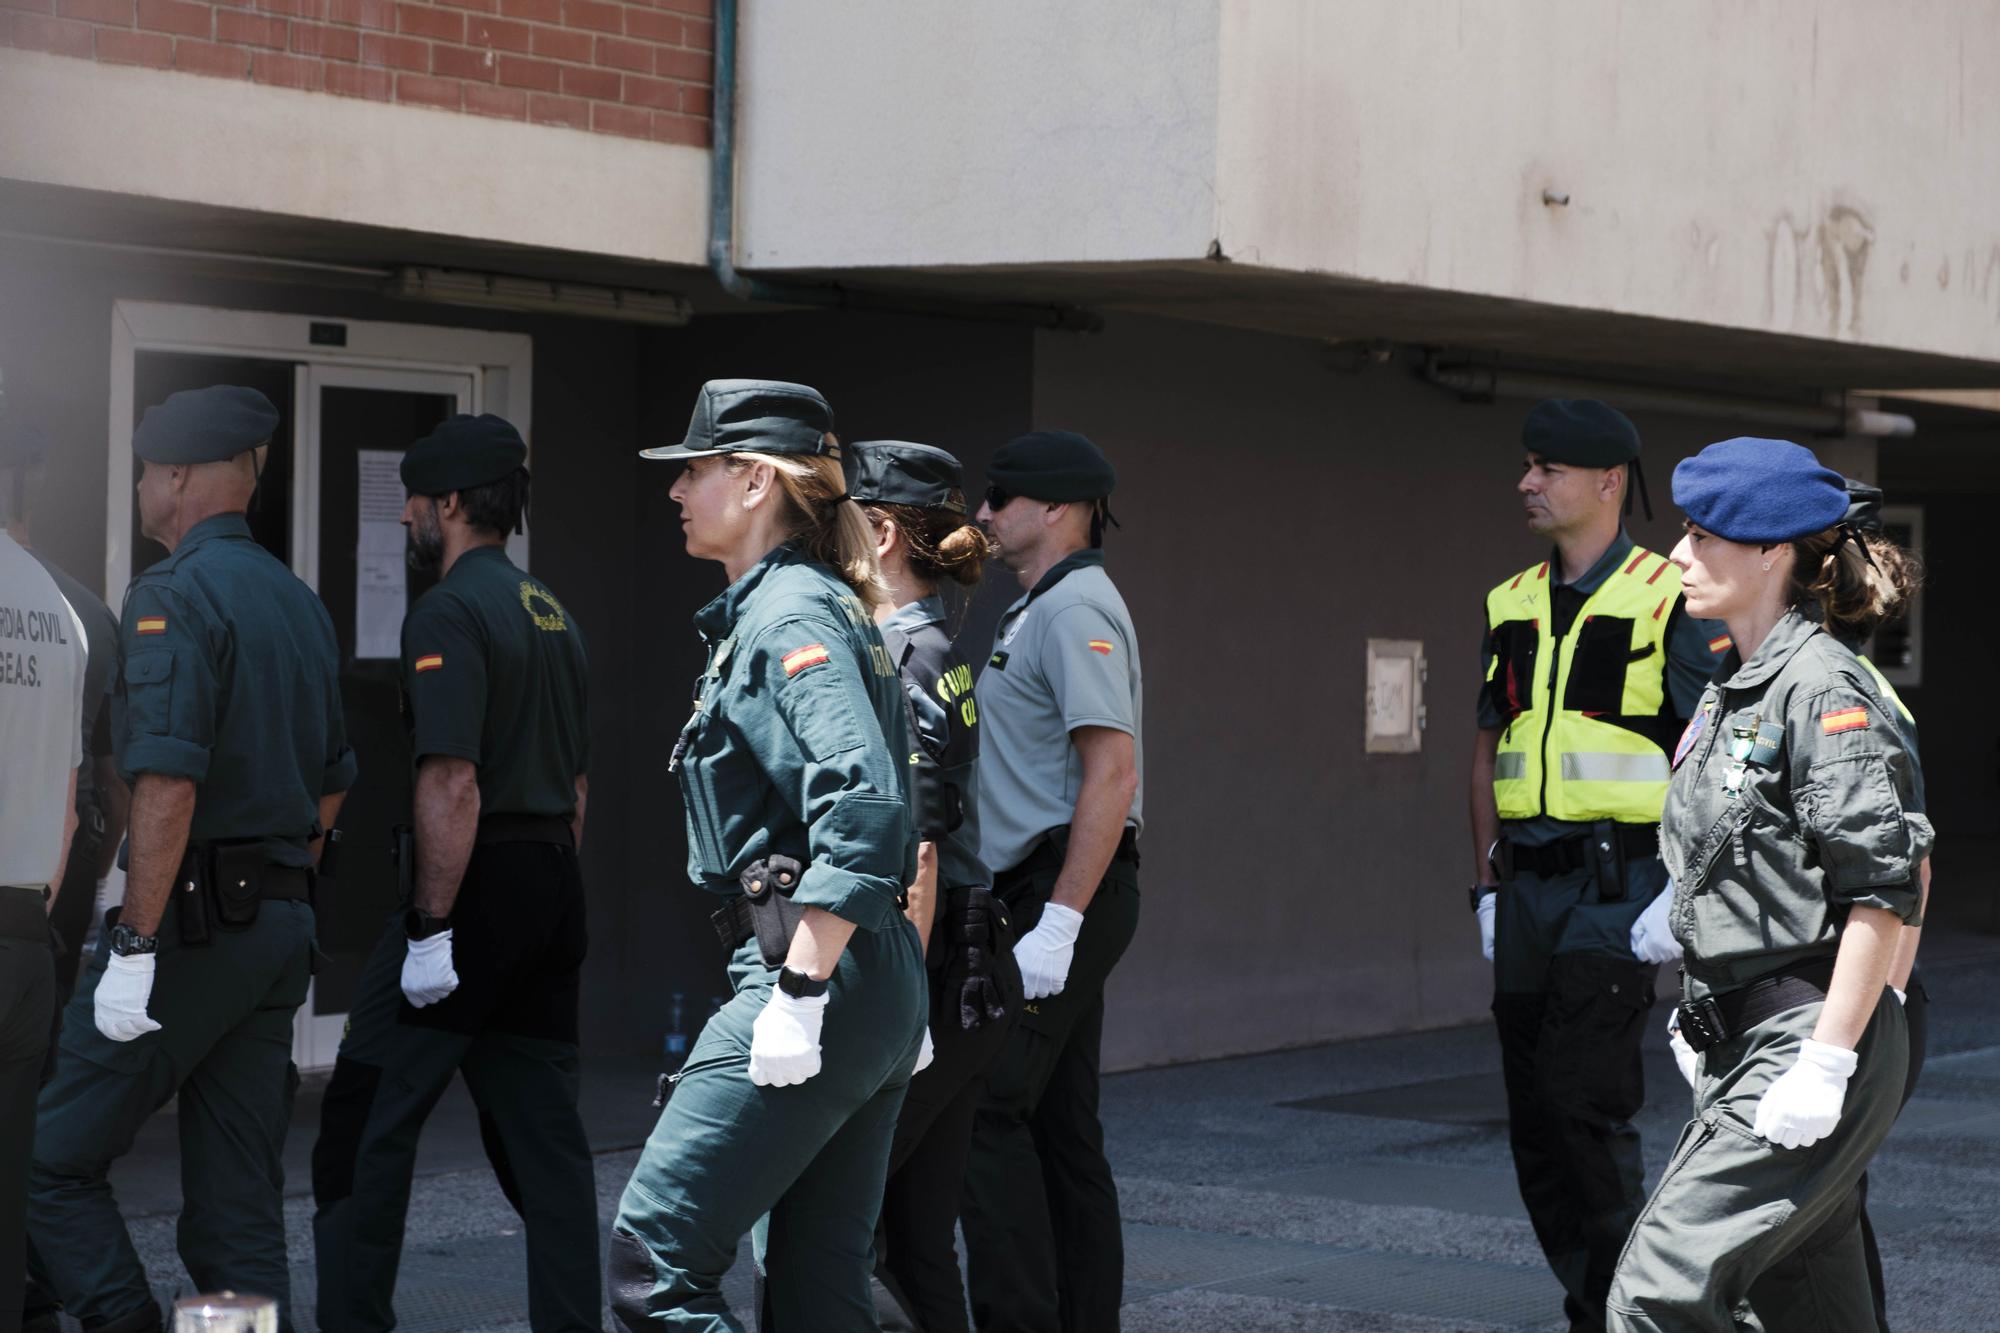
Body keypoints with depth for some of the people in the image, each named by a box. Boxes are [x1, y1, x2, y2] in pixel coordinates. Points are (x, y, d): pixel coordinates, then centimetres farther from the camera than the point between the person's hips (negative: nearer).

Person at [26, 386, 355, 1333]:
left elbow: (169, 786, -21)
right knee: (239, 1203, 9)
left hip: (191, 912, -8)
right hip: (283, 925, 8)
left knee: (51, 1158, -2)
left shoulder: (175, 595, -11)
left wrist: (133, 946, -20)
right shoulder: (300, 603, 16)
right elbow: (329, 789, 21)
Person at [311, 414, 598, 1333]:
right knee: (544, 1127, 8)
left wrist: (431, 930, -20)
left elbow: (453, 783, -20)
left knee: (366, 1120, 0)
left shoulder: (450, 614, -12)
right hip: (554, 891, 8)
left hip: (473, 885, -8)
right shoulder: (554, 615, 16)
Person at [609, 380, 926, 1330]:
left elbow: (864, 811, -24)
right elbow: (895, 812, 24)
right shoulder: (825, 607, 20)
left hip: (818, 980, -10)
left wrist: (798, 995, -25)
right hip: (886, 992, 10)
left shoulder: (788, 617, -11)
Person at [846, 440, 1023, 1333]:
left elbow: (914, 859, -19)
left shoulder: (894, 664, -13)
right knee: (916, 1238, 11)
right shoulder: (941, 653, 15)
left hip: (926, 985, -9)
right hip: (977, 983, 9)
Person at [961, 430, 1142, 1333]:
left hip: (1067, 892, -10)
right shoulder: (1033, 610, 20)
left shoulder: (1077, 608, -12)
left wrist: (1059, 924, -25)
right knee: (1059, 1125, 10)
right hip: (1044, 897, 10)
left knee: (987, 1107, -14)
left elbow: (1112, 773, -21)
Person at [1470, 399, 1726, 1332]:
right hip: (1530, 891, 7)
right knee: (1534, 1123, 7)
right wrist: (1488, 889, 13)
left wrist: (1686, 896, -16)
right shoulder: (1512, 606, 13)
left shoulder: (1672, 600, -7)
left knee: (1586, 1106, -13)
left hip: (1618, 888, -7)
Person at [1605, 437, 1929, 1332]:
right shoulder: (1734, 688, 15)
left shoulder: (1821, 689, -14)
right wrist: (1707, 1020, 20)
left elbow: (1883, 893, -19)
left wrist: (1826, 1063, -22)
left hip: (1810, 1037, -9)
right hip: (1741, 1042, 9)